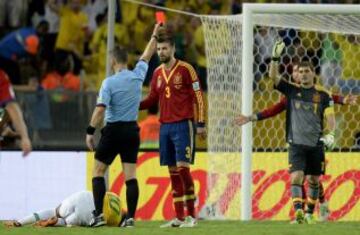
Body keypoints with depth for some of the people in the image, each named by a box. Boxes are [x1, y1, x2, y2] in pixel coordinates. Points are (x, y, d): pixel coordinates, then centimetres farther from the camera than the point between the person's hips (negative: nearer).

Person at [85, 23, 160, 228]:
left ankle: (99, 214, -3)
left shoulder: (109, 82, -12)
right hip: (132, 130, 4)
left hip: (113, 130, -4)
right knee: (131, 175, 3)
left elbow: (100, 109, -18)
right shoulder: (137, 76, 1)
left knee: (98, 171, 7)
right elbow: (147, 56, 18)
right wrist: (155, 36, 32)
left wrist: (90, 132, -13)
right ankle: (131, 217, -4)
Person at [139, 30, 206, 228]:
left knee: (182, 168, -12)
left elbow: (198, 97, -5)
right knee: (173, 172, 5)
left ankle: (191, 215, -6)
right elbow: (152, 100, 18)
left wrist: (201, 124, -10)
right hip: (165, 126, 6)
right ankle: (179, 218, 7)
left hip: (183, 125, -6)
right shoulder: (157, 73, 12)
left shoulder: (185, 69, -5)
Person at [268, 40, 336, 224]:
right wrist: (275, 57, -17)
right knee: (296, 177, -16)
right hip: (296, 142, -1)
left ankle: (309, 213, 20)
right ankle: (298, 212, -26)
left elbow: (330, 116, 1)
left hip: (316, 144, 1)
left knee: (314, 180, 8)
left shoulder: (323, 94, 5)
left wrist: (331, 134, -16)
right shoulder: (291, 90, 5)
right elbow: (273, 76, -4)